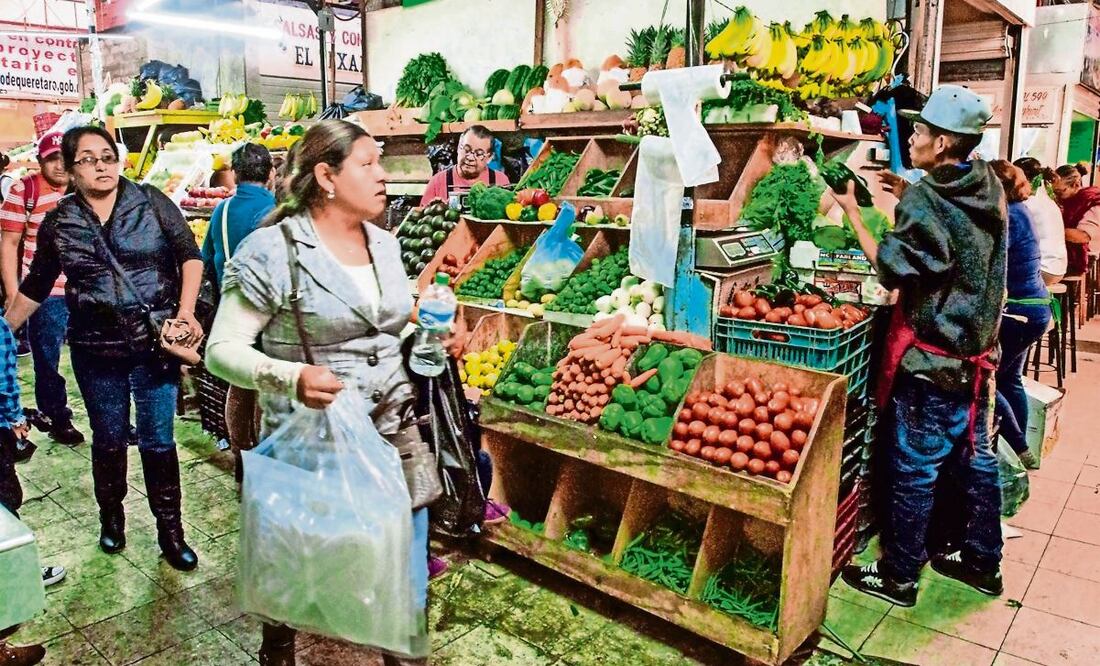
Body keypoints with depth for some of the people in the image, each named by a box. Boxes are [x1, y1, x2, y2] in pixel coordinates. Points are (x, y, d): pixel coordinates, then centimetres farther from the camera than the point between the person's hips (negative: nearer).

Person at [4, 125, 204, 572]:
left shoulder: (151, 203, -2)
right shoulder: (59, 222, 4)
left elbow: (190, 255, -4)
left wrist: (186, 311, -14)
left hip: (155, 342, -2)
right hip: (95, 349, 2)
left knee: (157, 440, 4)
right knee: (108, 439, 15)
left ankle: (170, 531, 17)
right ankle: (111, 518, 36)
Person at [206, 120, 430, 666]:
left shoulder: (385, 245, 7)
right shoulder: (272, 250, -13)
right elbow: (222, 349, -13)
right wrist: (291, 377, -30)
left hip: (396, 437, 6)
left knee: (406, 580, 15)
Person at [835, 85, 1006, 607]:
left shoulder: (924, 201, -20)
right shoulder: (988, 189, 5)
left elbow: (892, 270, -17)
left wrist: (853, 213, -12)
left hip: (930, 357, -8)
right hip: (976, 351, 8)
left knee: (913, 470, 3)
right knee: (975, 457, 18)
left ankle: (898, 577, 16)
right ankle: (982, 562, 33)